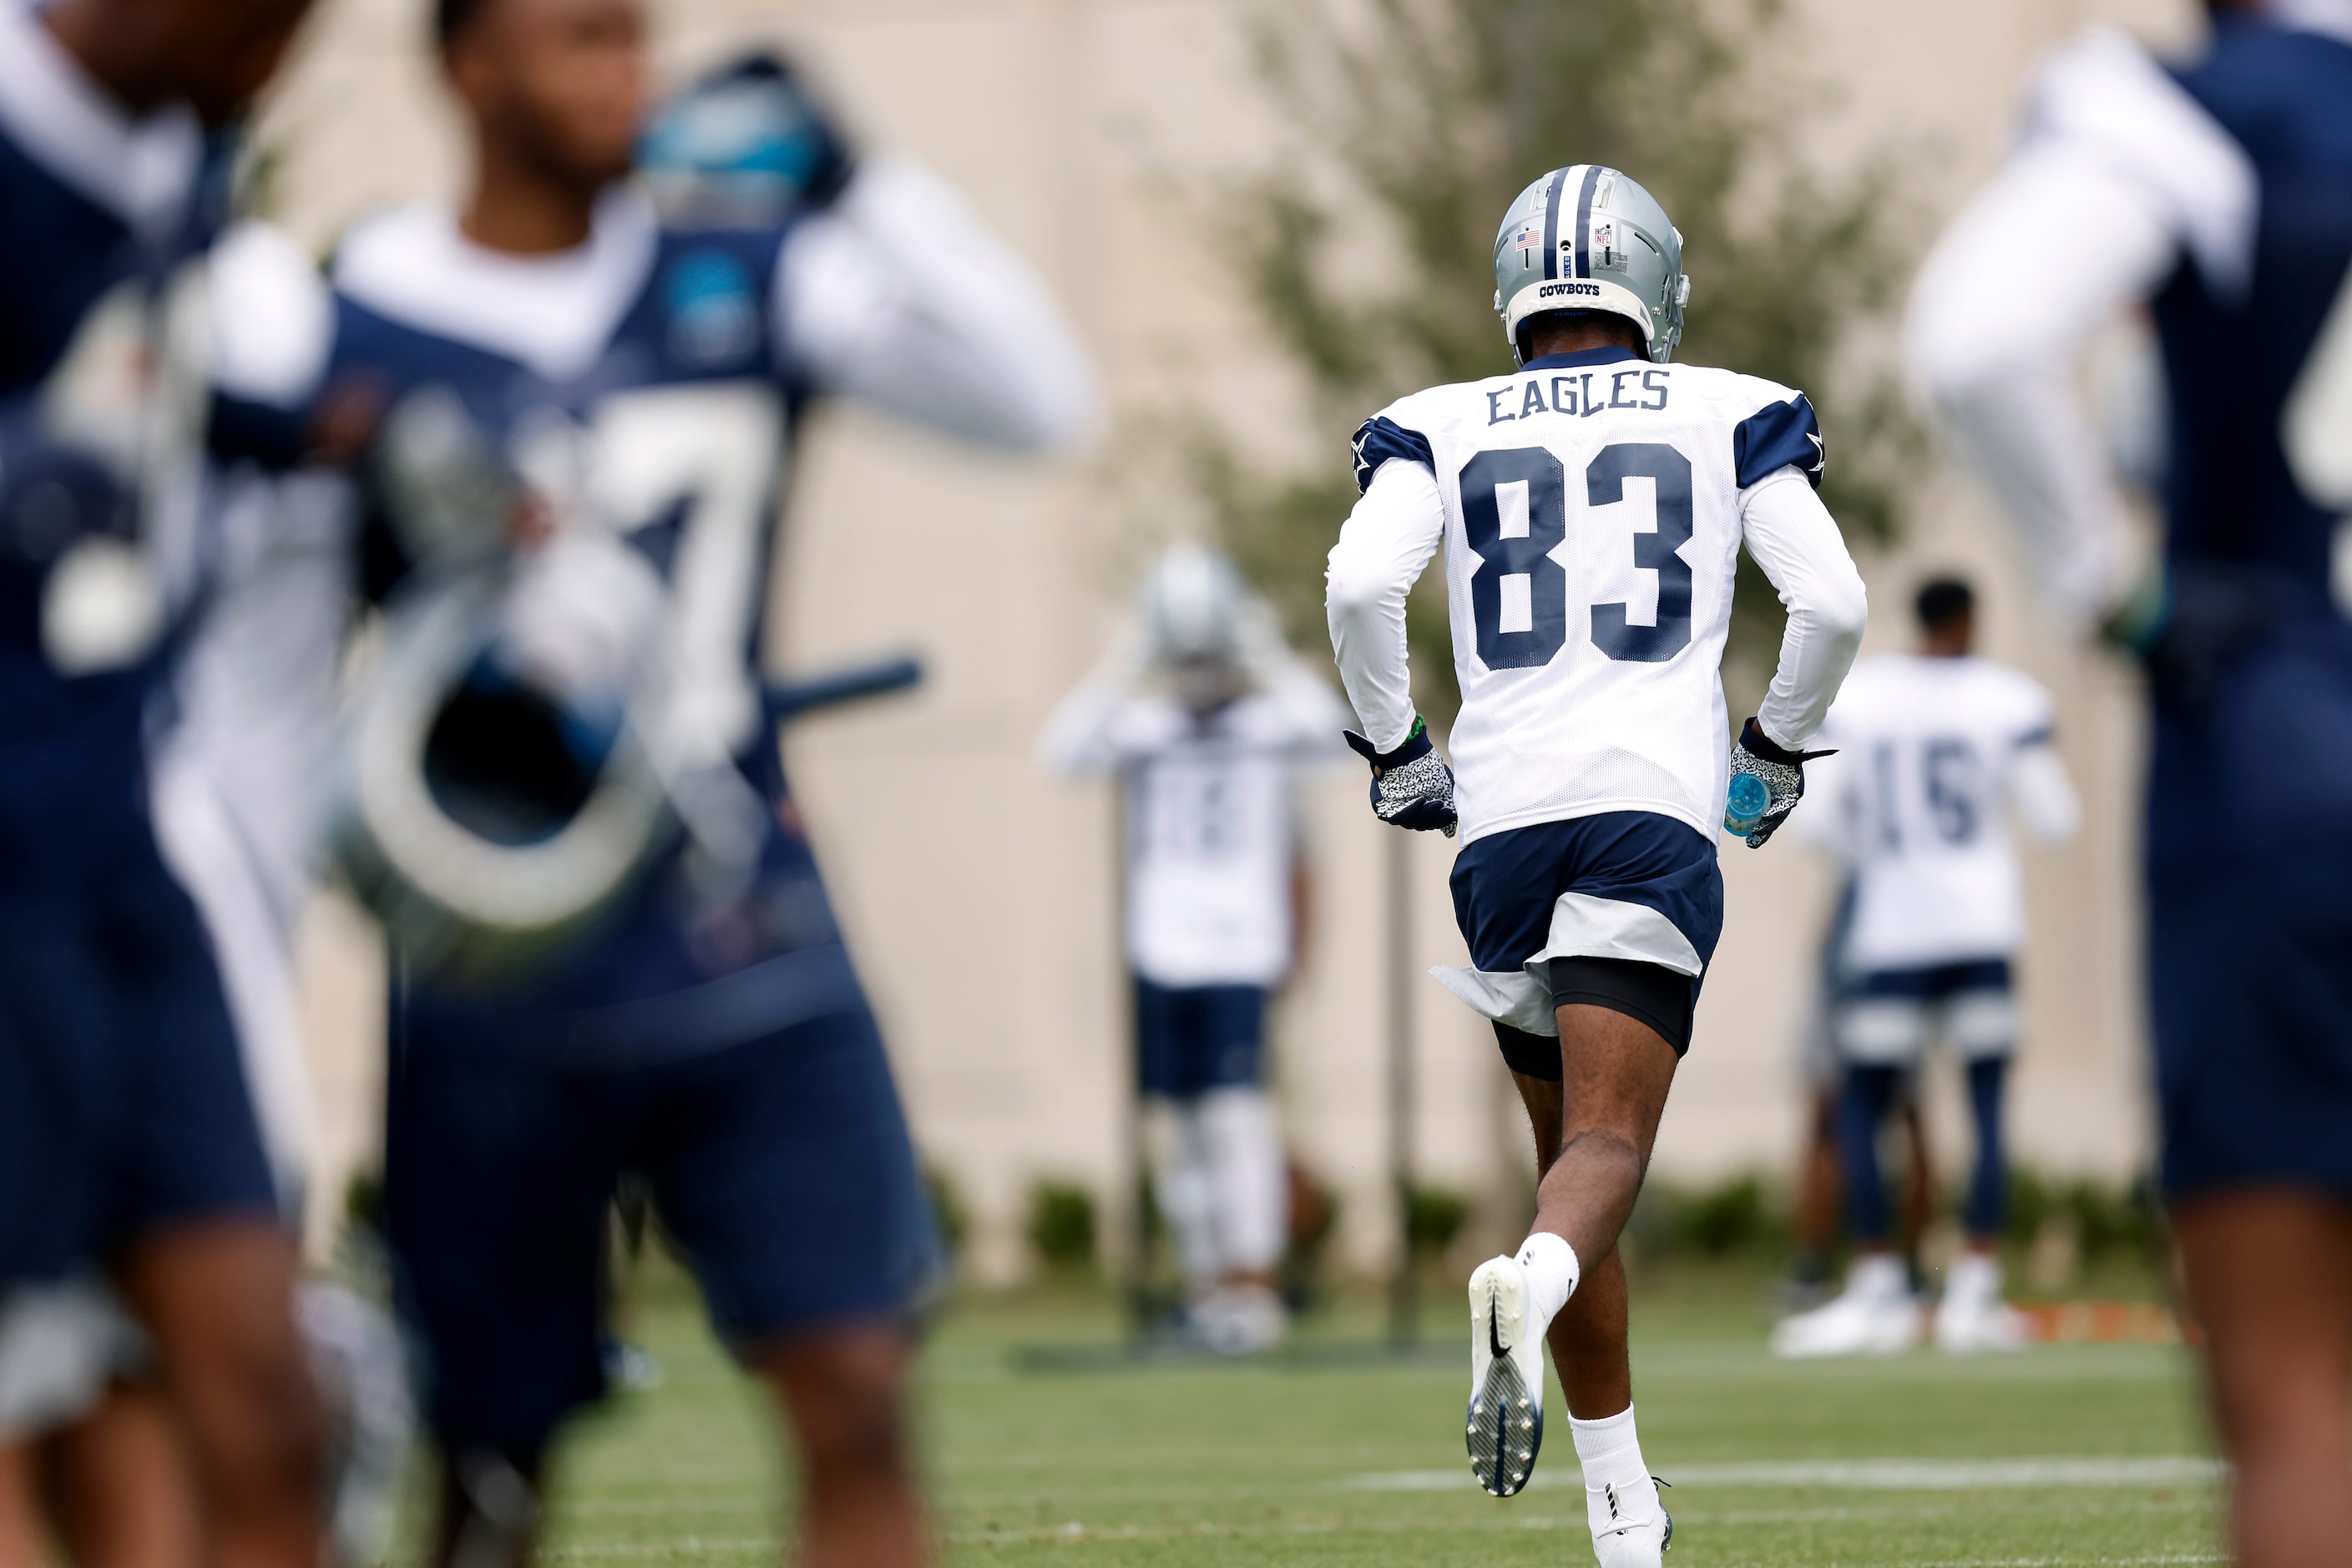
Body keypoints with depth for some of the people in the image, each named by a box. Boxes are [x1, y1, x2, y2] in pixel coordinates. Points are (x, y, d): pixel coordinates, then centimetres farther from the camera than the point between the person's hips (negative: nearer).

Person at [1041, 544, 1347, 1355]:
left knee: (1236, 1110, -12)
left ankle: (1254, 1285, -10)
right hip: (1162, 952, 3)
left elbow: (1324, 725, -17)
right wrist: (1123, 666, -11)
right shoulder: (1143, 728, 8)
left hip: (1242, 953, -3)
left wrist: (1267, 655, -11)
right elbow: (1067, 748, -8)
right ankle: (1205, 1283, 14)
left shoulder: (1274, 723, 4)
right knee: (1181, 1123, 6)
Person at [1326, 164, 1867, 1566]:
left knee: (1570, 1145, 15)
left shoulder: (1445, 430, 11)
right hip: (1657, 807, -2)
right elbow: (1832, 598, 0)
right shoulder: (1730, 416, 10)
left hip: (1503, 817, 2)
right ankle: (1528, 1288, -46)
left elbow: (1362, 583, -5)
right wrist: (1779, 749, 17)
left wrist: (1395, 749, 10)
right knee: (1607, 1149, -10)